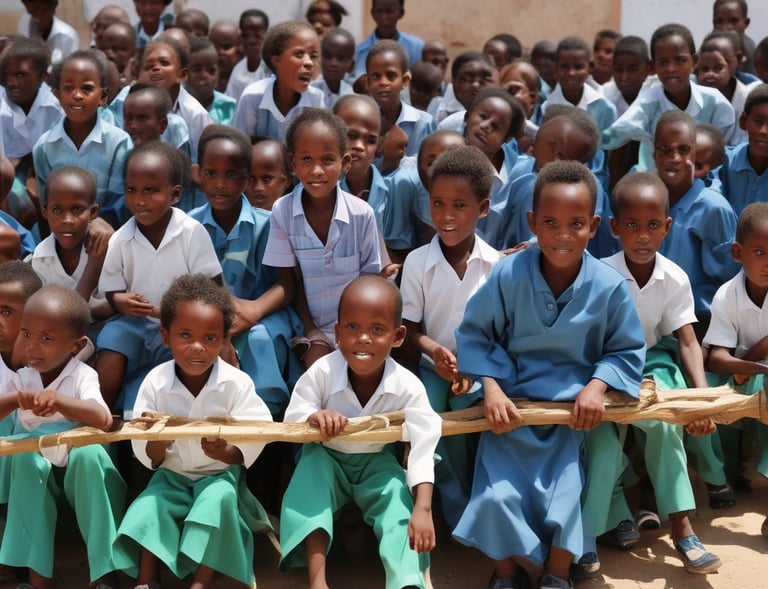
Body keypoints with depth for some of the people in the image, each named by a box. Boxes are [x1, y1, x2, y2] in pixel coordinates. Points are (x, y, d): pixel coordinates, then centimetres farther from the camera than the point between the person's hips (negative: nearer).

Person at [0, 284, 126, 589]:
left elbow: (104, 421, -34)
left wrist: (59, 401, -49)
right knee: (25, 454, -29)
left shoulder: (82, 376, -16)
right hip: (37, 472, 3)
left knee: (89, 453, -34)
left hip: (80, 472, -3)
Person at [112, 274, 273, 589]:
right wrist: (159, 439, -31)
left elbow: (256, 440, -14)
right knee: (146, 505, -22)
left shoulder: (236, 383, -15)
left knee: (219, 499, -30)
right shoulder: (155, 382, -11)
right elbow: (147, 457, -8)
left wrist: (225, 453, -34)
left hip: (219, 474, -2)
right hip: (172, 475, 2)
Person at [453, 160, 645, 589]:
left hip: (574, 409, 1)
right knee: (498, 497, -14)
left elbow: (627, 350, 1)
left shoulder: (610, 287, -12)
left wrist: (597, 386, -15)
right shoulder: (509, 275, -14)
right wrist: (491, 389, -15)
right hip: (513, 406, 0)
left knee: (562, 499, -9)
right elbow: (475, 333, -4)